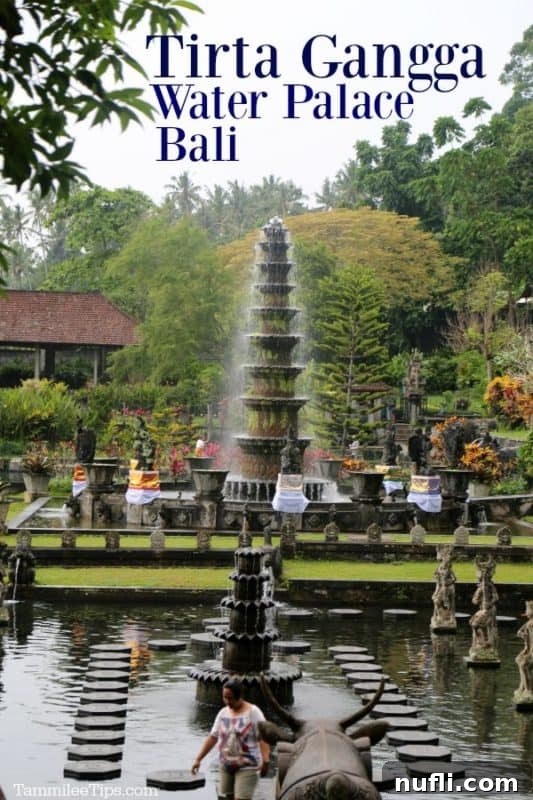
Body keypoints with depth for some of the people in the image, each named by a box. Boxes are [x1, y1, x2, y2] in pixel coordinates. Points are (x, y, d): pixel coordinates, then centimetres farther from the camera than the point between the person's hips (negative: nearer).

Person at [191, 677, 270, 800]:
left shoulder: (253, 712, -10)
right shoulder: (223, 713, 7)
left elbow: (262, 738, -16)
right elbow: (213, 737, 11)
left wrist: (265, 761, -27)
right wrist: (198, 759, 6)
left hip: (247, 766, -6)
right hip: (226, 766, 6)